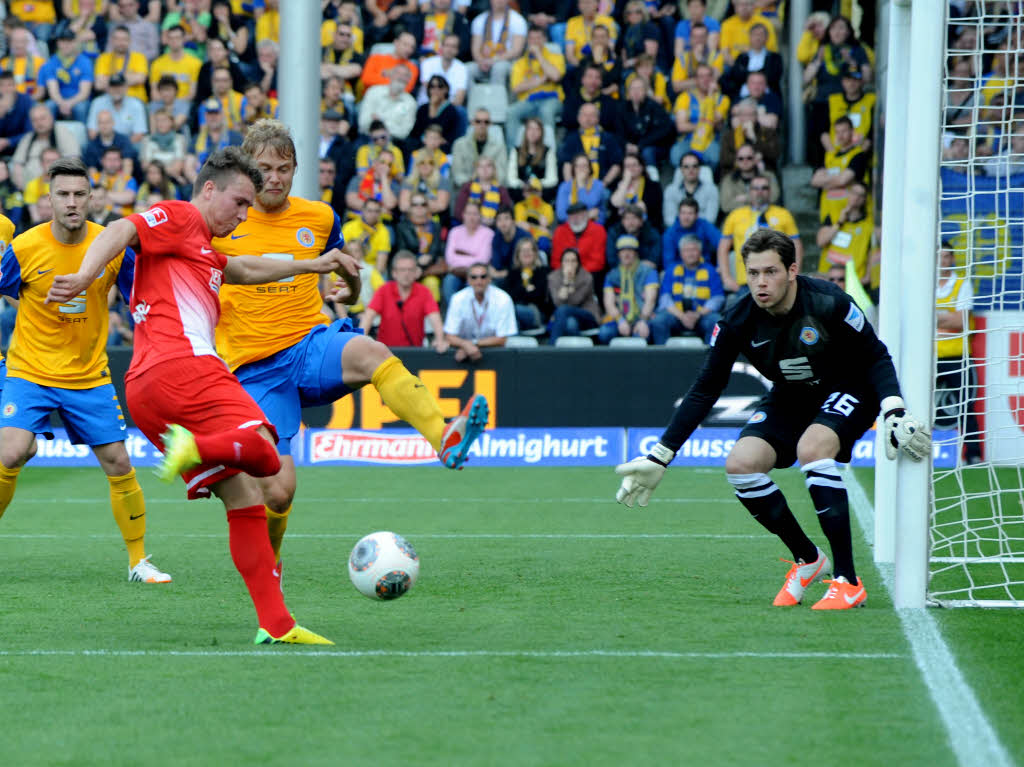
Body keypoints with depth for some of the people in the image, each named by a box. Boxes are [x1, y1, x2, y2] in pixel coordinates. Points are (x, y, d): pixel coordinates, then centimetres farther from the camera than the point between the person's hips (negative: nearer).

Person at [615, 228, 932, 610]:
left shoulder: (828, 303, -28)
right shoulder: (738, 321, -18)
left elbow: (876, 357, -15)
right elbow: (704, 390, -8)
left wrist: (894, 412, -31)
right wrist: (660, 456, -11)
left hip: (849, 390, -5)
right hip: (790, 398, 5)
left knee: (812, 449, -33)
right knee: (740, 464, -17)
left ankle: (848, 581, -27)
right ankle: (807, 560, 6)